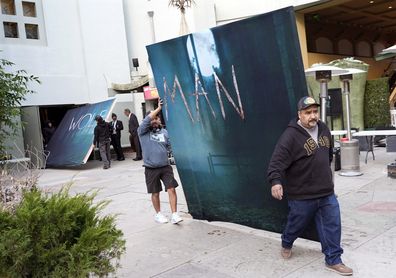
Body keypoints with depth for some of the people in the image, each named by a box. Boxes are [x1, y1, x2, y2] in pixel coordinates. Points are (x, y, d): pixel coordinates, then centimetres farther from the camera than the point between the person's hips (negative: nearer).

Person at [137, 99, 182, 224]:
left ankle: (174, 215, -1)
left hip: (165, 166, 2)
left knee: (171, 189, -7)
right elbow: (146, 120, -18)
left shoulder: (164, 132, 7)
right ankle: (158, 214, 30)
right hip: (151, 169, -2)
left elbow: (170, 147, 10)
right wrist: (159, 108, -18)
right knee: (155, 193, 11)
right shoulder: (143, 132, -2)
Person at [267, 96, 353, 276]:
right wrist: (276, 181, -43)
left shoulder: (324, 129, 4)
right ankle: (286, 244, 45)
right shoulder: (291, 136, -20)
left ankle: (333, 260, 22)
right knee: (296, 224, 15)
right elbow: (277, 161, -28)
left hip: (327, 192, 6)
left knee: (332, 225, 6)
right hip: (301, 195, -5)